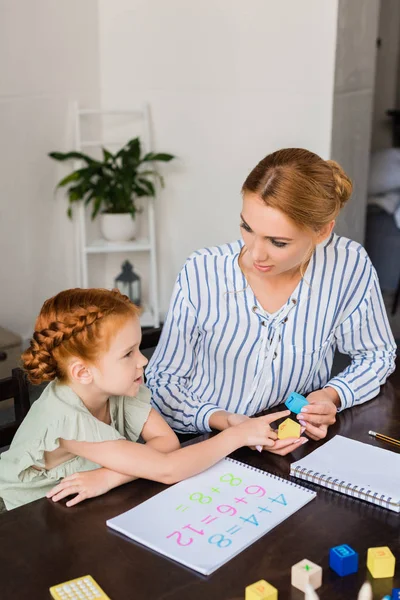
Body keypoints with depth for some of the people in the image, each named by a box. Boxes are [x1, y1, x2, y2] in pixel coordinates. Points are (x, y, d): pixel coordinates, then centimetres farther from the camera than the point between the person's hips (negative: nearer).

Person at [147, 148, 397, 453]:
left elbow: (376, 355, 6)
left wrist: (332, 396, -13)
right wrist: (226, 423, -22)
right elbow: (163, 379, -6)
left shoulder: (350, 266, -13)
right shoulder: (202, 273, -16)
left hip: (295, 449, 2)